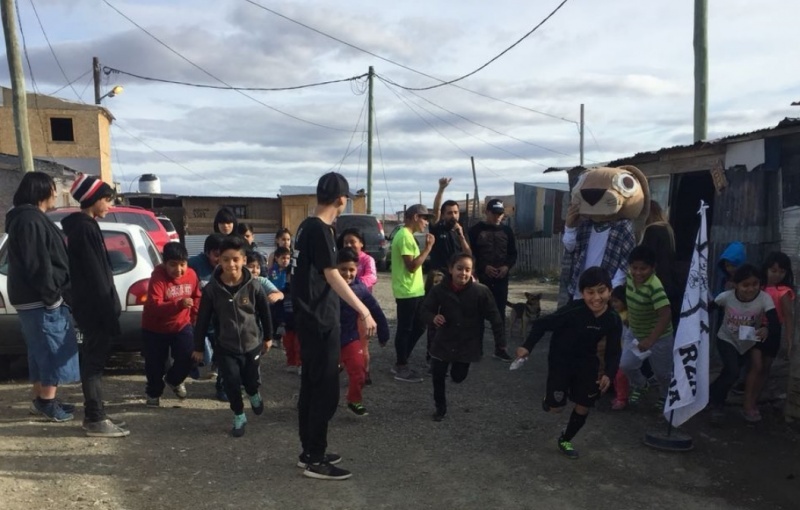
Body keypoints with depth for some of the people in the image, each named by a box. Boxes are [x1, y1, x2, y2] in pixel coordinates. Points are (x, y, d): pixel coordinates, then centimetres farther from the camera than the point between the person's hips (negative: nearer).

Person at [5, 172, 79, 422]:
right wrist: (51, 294, -18)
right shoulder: (30, 220, -18)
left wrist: (53, 293, 18)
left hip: (35, 298, 10)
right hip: (40, 299, -10)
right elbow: (38, 265, -22)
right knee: (55, 350, -3)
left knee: (42, 351, 16)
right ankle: (48, 403, 5)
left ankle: (41, 399, 24)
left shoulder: (30, 218, 16)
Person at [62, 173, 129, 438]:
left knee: (92, 359, 13)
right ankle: (96, 420, 4)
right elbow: (95, 275, -20)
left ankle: (93, 416, 21)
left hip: (88, 306, 10)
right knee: (94, 361, -3)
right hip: (95, 308, -10)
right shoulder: (85, 228, -16)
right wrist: (108, 311, -19)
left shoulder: (80, 226, 14)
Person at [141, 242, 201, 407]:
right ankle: (153, 393, 33)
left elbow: (196, 297, 10)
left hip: (182, 325, 3)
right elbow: (154, 306, -36)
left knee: (188, 356, -9)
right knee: (155, 364, 5)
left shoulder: (191, 275, -9)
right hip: (155, 329, -3)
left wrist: (193, 316, 9)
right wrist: (179, 304, -48)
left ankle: (173, 380, 24)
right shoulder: (158, 278, -25)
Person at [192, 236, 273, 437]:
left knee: (251, 381, 14)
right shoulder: (211, 288, -13)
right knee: (232, 384, -1)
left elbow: (265, 313, 1)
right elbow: (203, 319, -4)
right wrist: (198, 347, 2)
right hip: (226, 347, 0)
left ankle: (254, 395, 52)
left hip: (252, 344, 1)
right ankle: (239, 416, 27)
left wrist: (268, 337, 10)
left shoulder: (253, 285, -14)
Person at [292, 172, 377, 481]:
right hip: (320, 321, -10)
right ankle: (315, 461, 6)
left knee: (311, 387, 15)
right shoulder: (320, 230, -18)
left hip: (309, 318, 10)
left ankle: (309, 452, 25)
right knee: (326, 391, -2)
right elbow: (332, 276, -27)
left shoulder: (307, 226, 10)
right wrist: (363, 310, -32)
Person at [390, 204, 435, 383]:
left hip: (414, 291, 10)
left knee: (417, 327, 16)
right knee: (405, 330, -1)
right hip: (407, 292, -10)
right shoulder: (405, 236, -17)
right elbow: (412, 266, -22)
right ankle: (401, 369, 9)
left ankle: (401, 364, 24)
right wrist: (428, 247, -17)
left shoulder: (407, 235, 16)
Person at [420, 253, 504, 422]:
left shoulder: (481, 291, -18)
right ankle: (440, 407, 28)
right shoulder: (439, 290, -14)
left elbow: (493, 315, -11)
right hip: (443, 342, 1)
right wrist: (433, 318, -26)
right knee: (438, 375, 5)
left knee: (458, 377, 12)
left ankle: (457, 367, 50)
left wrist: (501, 337, -12)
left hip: (467, 344, -1)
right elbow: (425, 310, -5)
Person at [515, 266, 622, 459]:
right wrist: (527, 346, -26)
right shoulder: (573, 311, -30)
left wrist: (609, 374, -21)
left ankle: (565, 440, 33)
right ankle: (550, 398, 34)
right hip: (560, 360, -4)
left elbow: (613, 352, -5)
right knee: (556, 407, -4)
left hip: (586, 362, 4)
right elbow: (542, 324, -21)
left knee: (584, 406, 9)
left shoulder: (613, 320, -16)